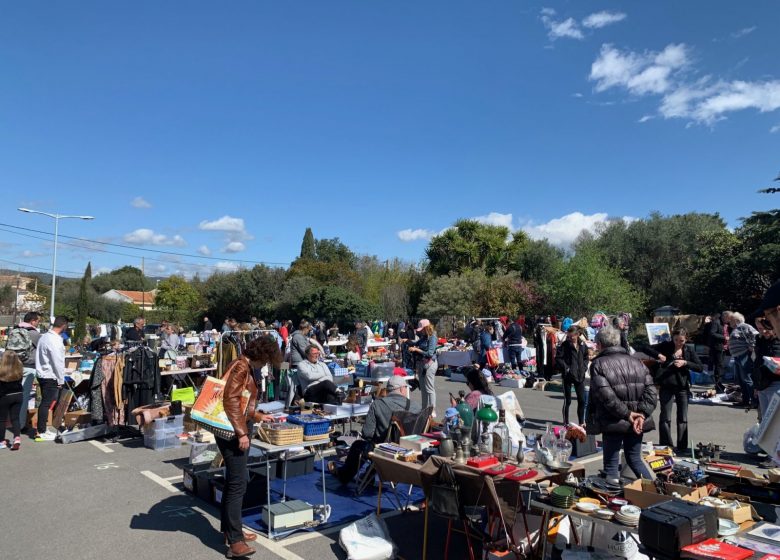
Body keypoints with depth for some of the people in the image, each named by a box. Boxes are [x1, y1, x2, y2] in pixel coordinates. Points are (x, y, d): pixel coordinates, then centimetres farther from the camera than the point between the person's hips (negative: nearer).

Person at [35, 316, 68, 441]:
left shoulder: (44, 336, 8)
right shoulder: (55, 341, -20)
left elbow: (40, 356, 14)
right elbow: (58, 362, -19)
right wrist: (61, 379, -9)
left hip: (42, 374, 9)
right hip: (51, 377, -9)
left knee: (44, 402, 16)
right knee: (46, 403, -1)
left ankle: (42, 429, 25)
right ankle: (41, 433, 5)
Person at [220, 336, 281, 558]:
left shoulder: (247, 367, 15)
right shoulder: (241, 366, -15)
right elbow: (230, 400, -23)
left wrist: (257, 416, 32)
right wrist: (241, 432, -23)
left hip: (238, 429, 10)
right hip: (233, 432, -10)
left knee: (233, 482, 17)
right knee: (238, 483, -9)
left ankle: (229, 529, 28)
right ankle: (235, 541, -6)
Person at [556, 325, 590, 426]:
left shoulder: (582, 345, 4)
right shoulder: (565, 345, -7)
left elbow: (586, 357, 16)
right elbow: (558, 358, -9)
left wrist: (584, 367, 2)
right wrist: (566, 368, -17)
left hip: (580, 376, 4)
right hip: (568, 376, -4)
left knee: (582, 400, 10)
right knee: (567, 400, 3)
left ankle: (581, 422, 24)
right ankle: (565, 423, 13)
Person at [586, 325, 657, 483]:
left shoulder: (598, 364, -8)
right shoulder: (637, 362, 9)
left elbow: (606, 395, -20)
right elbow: (651, 392, 0)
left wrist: (627, 413, -12)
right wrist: (642, 415, -7)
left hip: (614, 423, -5)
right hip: (637, 422, 6)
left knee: (611, 464, 5)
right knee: (635, 459, 22)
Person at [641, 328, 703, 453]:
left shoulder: (689, 350, 3)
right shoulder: (666, 346, -1)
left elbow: (700, 367, 0)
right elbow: (645, 348, 0)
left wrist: (685, 363, -14)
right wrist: (658, 355, -16)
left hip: (682, 387, 2)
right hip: (667, 386, -2)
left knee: (683, 419, 9)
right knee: (665, 418, 0)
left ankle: (682, 447, 19)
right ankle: (665, 447, 7)